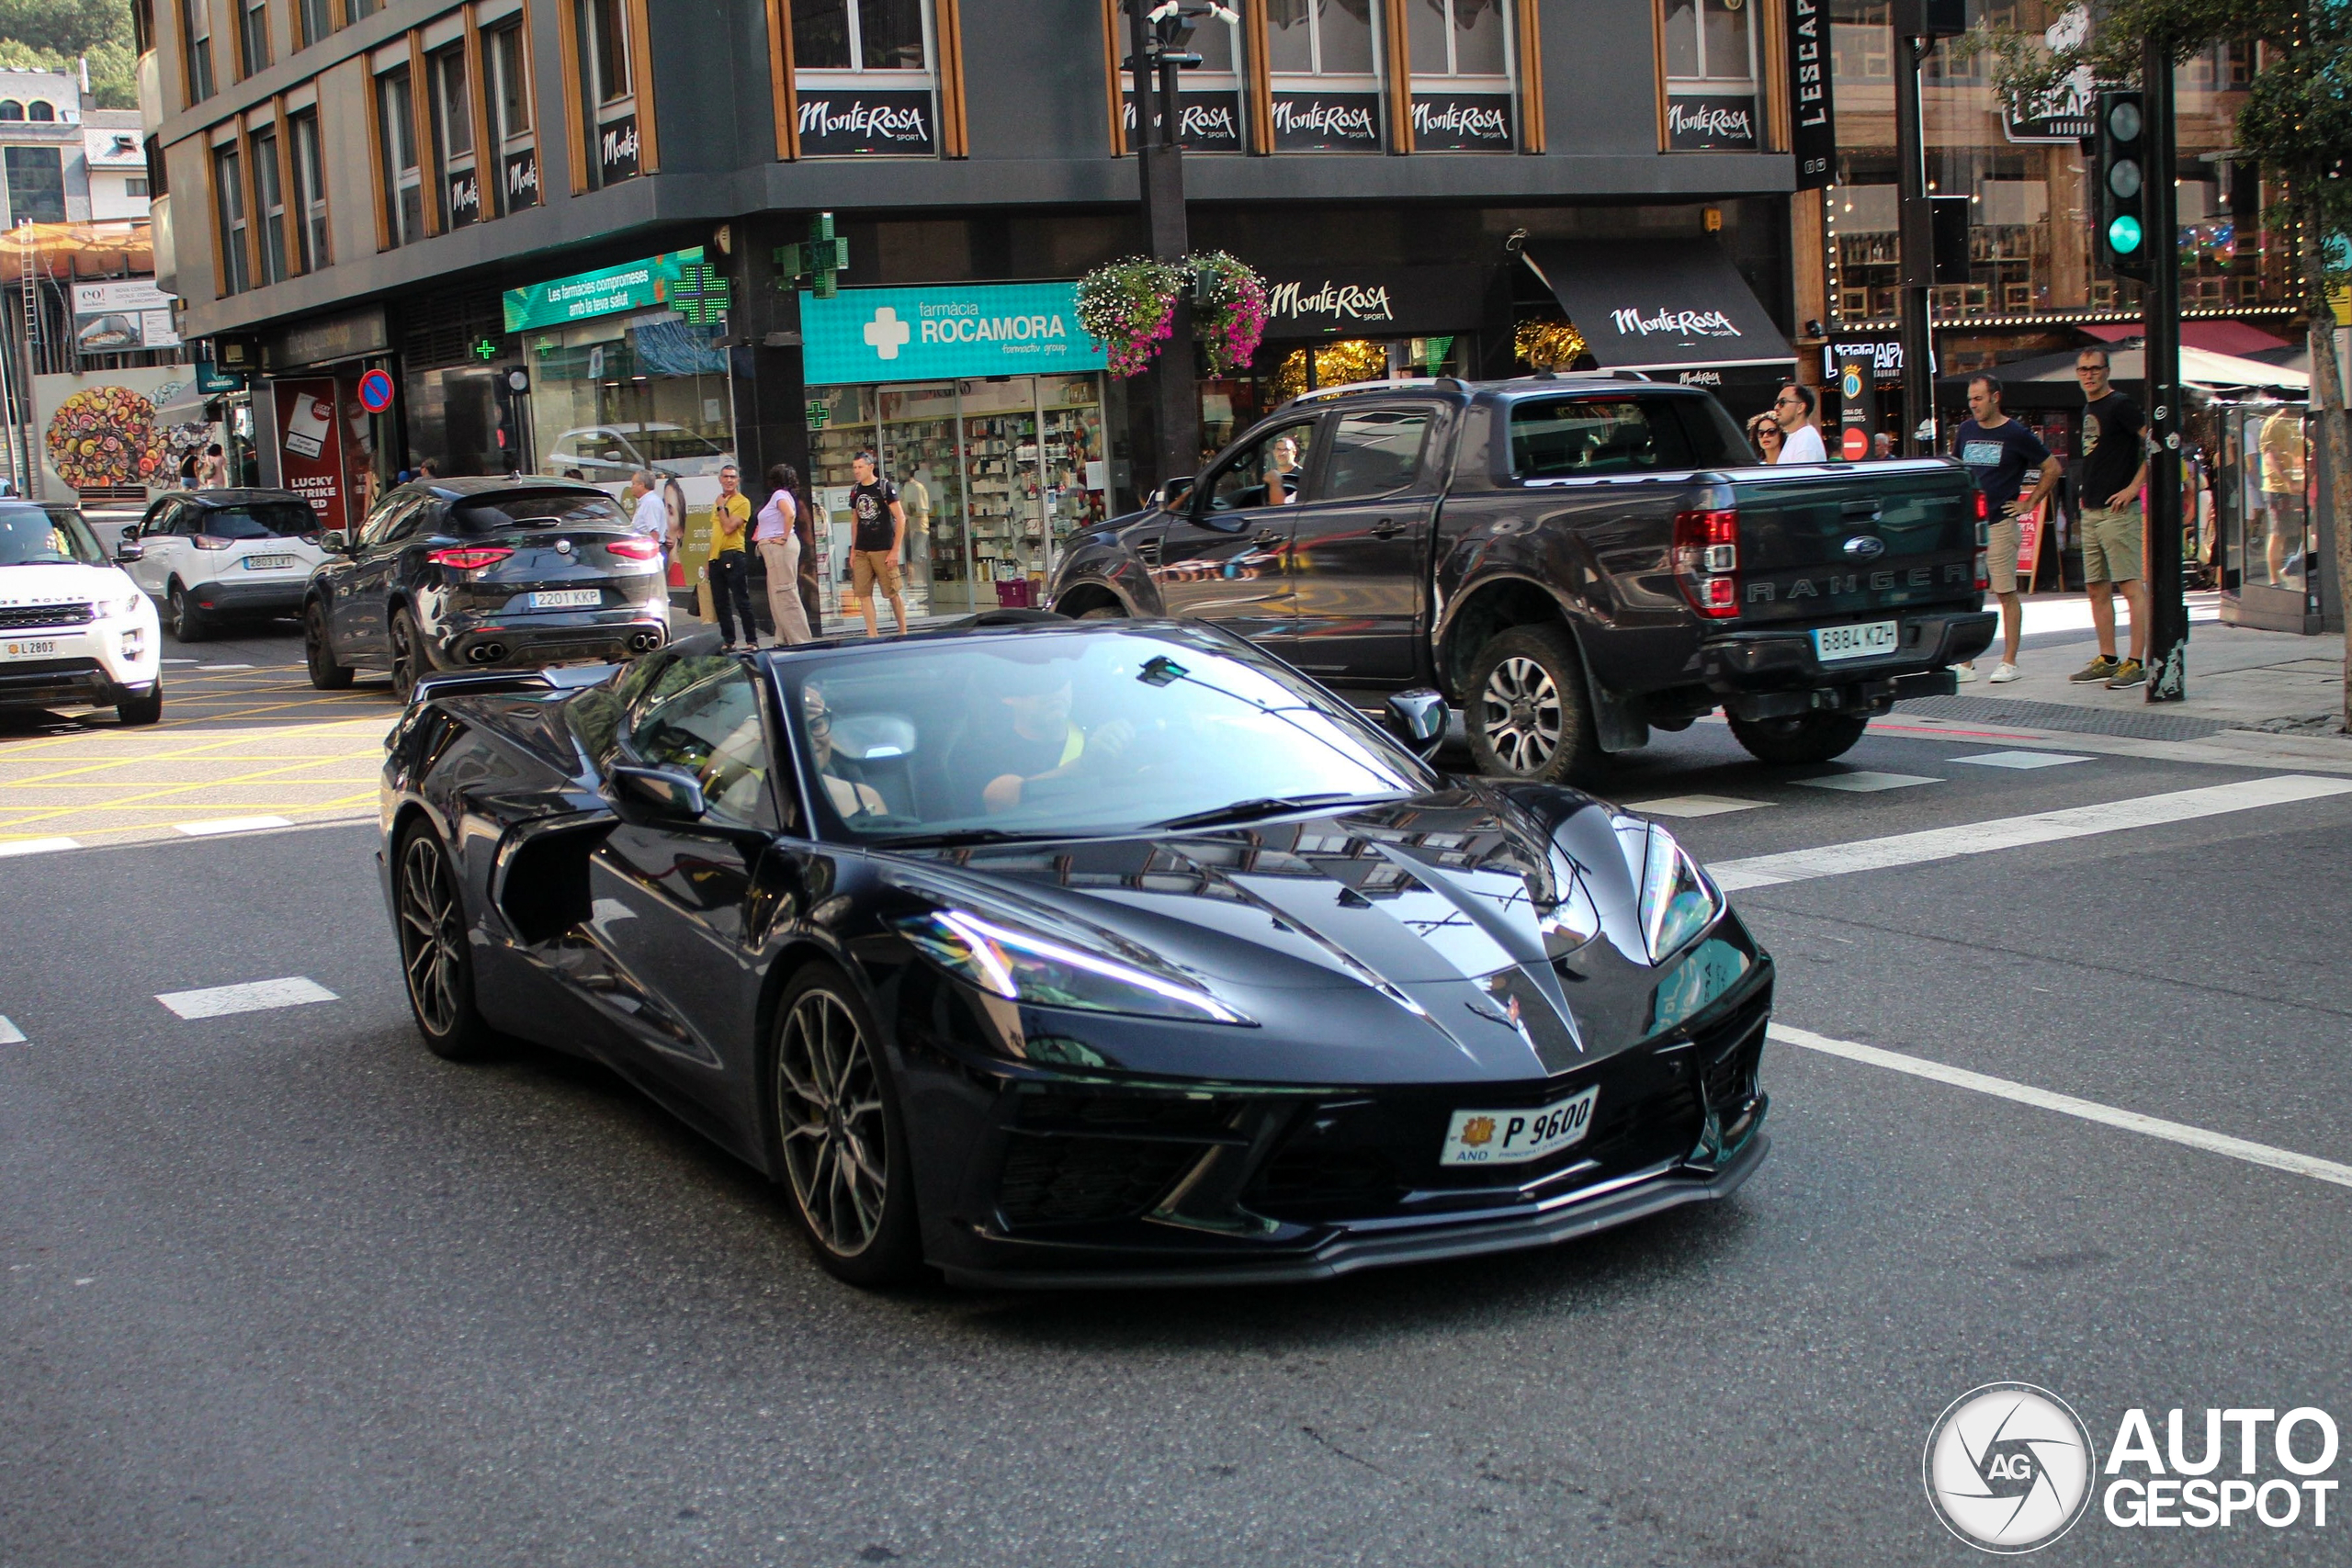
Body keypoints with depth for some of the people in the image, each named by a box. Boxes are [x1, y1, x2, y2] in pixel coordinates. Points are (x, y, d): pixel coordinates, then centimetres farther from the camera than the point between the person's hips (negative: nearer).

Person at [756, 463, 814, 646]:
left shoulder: (779, 494, -10)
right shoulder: (780, 495, 19)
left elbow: (790, 514, -26)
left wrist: (784, 538, -20)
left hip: (779, 547, -10)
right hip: (774, 549, 10)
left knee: (785, 595, -10)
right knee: (778, 596, 12)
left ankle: (799, 640, -10)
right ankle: (785, 639, 15)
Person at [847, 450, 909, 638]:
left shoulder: (885, 487, -6)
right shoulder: (855, 491, 10)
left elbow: (900, 518, -8)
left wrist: (895, 551, -12)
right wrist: (853, 550, 13)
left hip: (883, 550, -5)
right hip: (861, 551, 5)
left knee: (893, 592, 0)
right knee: (863, 593, -1)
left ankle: (903, 632, 13)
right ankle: (872, 635, 3)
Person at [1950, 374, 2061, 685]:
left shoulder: (2016, 434, -3)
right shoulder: (1965, 431, 11)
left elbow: (2053, 468, 2)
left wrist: (2030, 503, -1)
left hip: (2000, 524, -5)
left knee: (2006, 593, 0)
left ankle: (2009, 662, 4)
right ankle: (1967, 663, 7)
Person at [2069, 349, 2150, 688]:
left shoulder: (2120, 405, -9)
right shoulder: (2088, 409, 17)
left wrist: (2134, 487, -18)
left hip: (2117, 511, -9)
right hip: (2091, 511, 9)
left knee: (2131, 586, -8)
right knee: (2096, 589, 11)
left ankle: (2137, 664, -8)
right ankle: (2107, 660, 19)